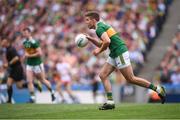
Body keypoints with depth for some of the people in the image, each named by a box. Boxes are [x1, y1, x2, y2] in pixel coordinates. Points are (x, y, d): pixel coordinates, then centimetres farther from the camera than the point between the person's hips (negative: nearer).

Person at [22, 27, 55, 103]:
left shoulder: (34, 42, -21)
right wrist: (25, 54, 4)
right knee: (29, 81, -6)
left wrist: (29, 55, -22)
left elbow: (40, 53, -26)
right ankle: (32, 97, -2)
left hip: (37, 64, -7)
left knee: (43, 80, 8)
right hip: (29, 65, 7)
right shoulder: (24, 42, 5)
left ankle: (52, 92, 29)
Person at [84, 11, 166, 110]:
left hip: (120, 53, -10)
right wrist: (90, 39, 18)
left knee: (131, 79, -7)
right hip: (114, 54, 10)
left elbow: (107, 41, -26)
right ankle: (110, 102, -2)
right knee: (102, 75, 3)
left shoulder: (99, 28, -11)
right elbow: (102, 44, 27)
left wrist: (99, 51, -12)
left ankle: (158, 89, 0)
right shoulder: (101, 26, 20)